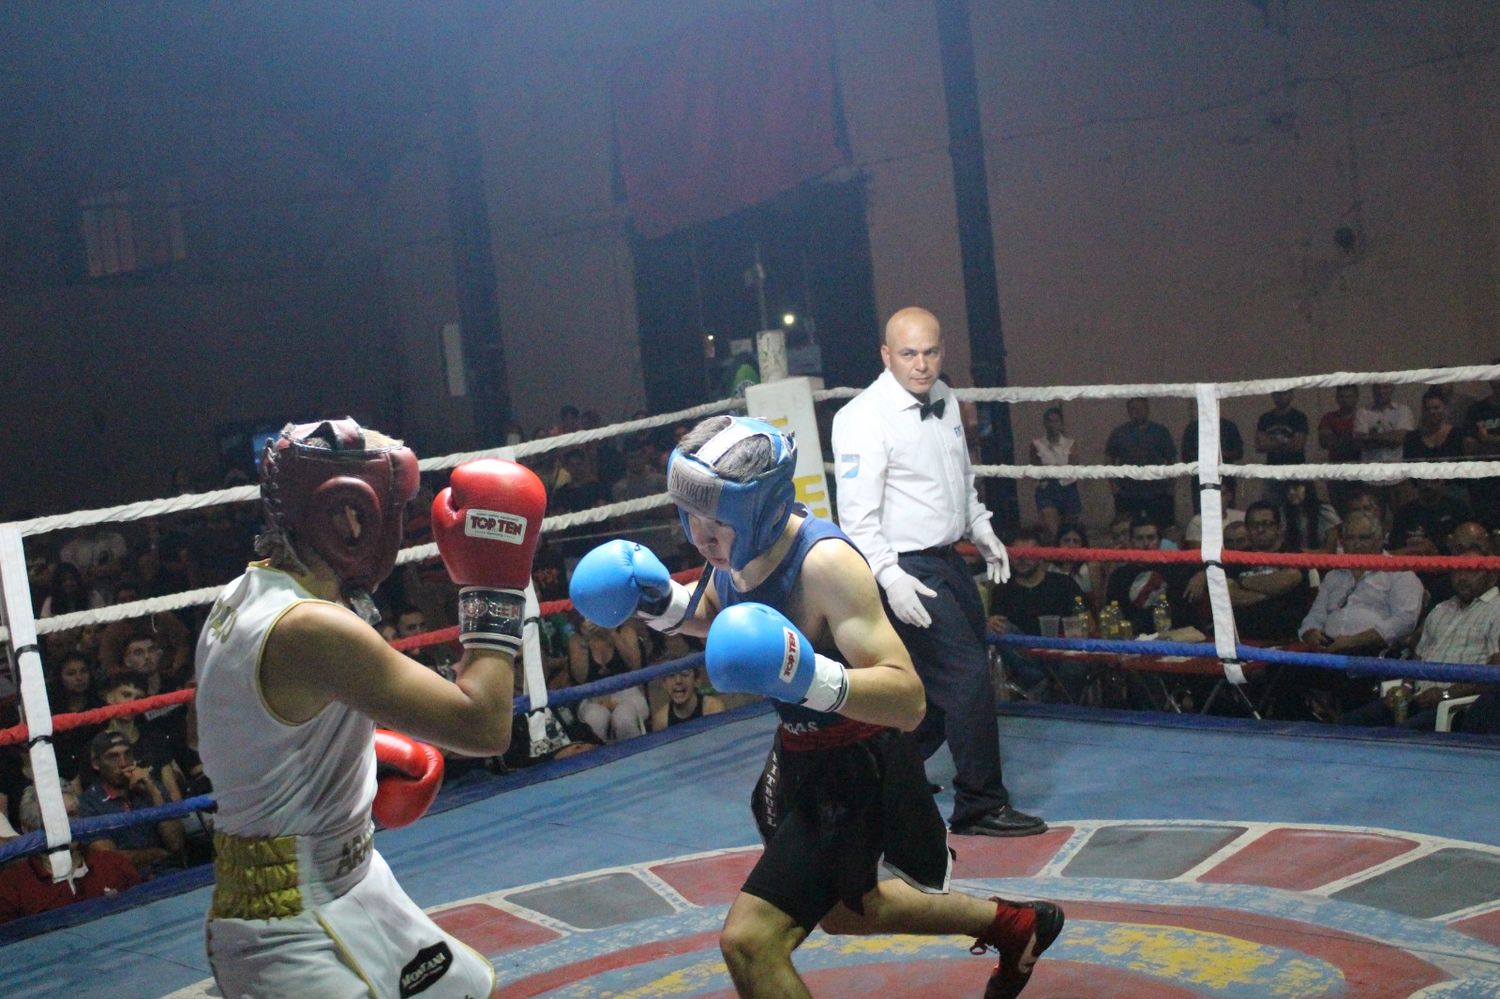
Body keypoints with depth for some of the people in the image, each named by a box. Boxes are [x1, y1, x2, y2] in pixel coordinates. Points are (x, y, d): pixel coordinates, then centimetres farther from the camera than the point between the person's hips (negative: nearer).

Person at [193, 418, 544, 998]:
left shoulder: (248, 596, 3)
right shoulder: (312, 628, -27)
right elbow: (483, 726, -28)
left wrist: (365, 752, 12)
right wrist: (495, 588, -19)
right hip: (291, 933, -10)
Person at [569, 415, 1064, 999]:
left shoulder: (825, 562, -32)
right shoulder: (737, 544, -9)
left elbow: (908, 701, -36)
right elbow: (715, 615, 15)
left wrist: (816, 678, -53)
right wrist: (665, 605, -6)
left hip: (856, 769, -9)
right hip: (801, 756, 9)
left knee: (750, 941, -17)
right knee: (844, 912, 31)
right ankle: (1014, 925, 54)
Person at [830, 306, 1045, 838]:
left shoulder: (944, 399, 9)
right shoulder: (865, 417, -18)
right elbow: (857, 514, -22)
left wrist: (982, 530, 19)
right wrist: (889, 576, -30)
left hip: (948, 559, 9)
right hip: (905, 569, -9)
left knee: (950, 676, 17)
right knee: (967, 678, -10)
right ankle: (980, 806, 4)